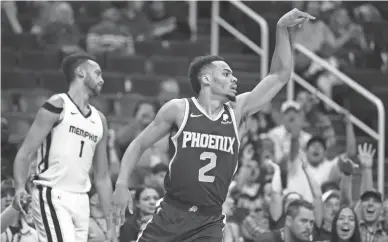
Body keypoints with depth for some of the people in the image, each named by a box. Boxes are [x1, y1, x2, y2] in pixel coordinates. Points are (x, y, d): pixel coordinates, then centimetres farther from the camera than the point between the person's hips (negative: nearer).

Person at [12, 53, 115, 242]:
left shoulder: (99, 120, 17)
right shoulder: (57, 106, -3)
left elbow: (102, 177, 21)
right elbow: (25, 153, -8)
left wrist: (111, 222, 17)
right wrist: (20, 187, -24)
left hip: (81, 202, 7)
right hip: (53, 197, -7)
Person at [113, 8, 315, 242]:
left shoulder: (236, 111, 7)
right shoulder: (178, 109, -1)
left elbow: (280, 76, 8)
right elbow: (139, 145, 7)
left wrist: (282, 29, 0)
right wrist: (122, 184, -5)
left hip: (210, 222, 2)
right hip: (171, 214, -2)